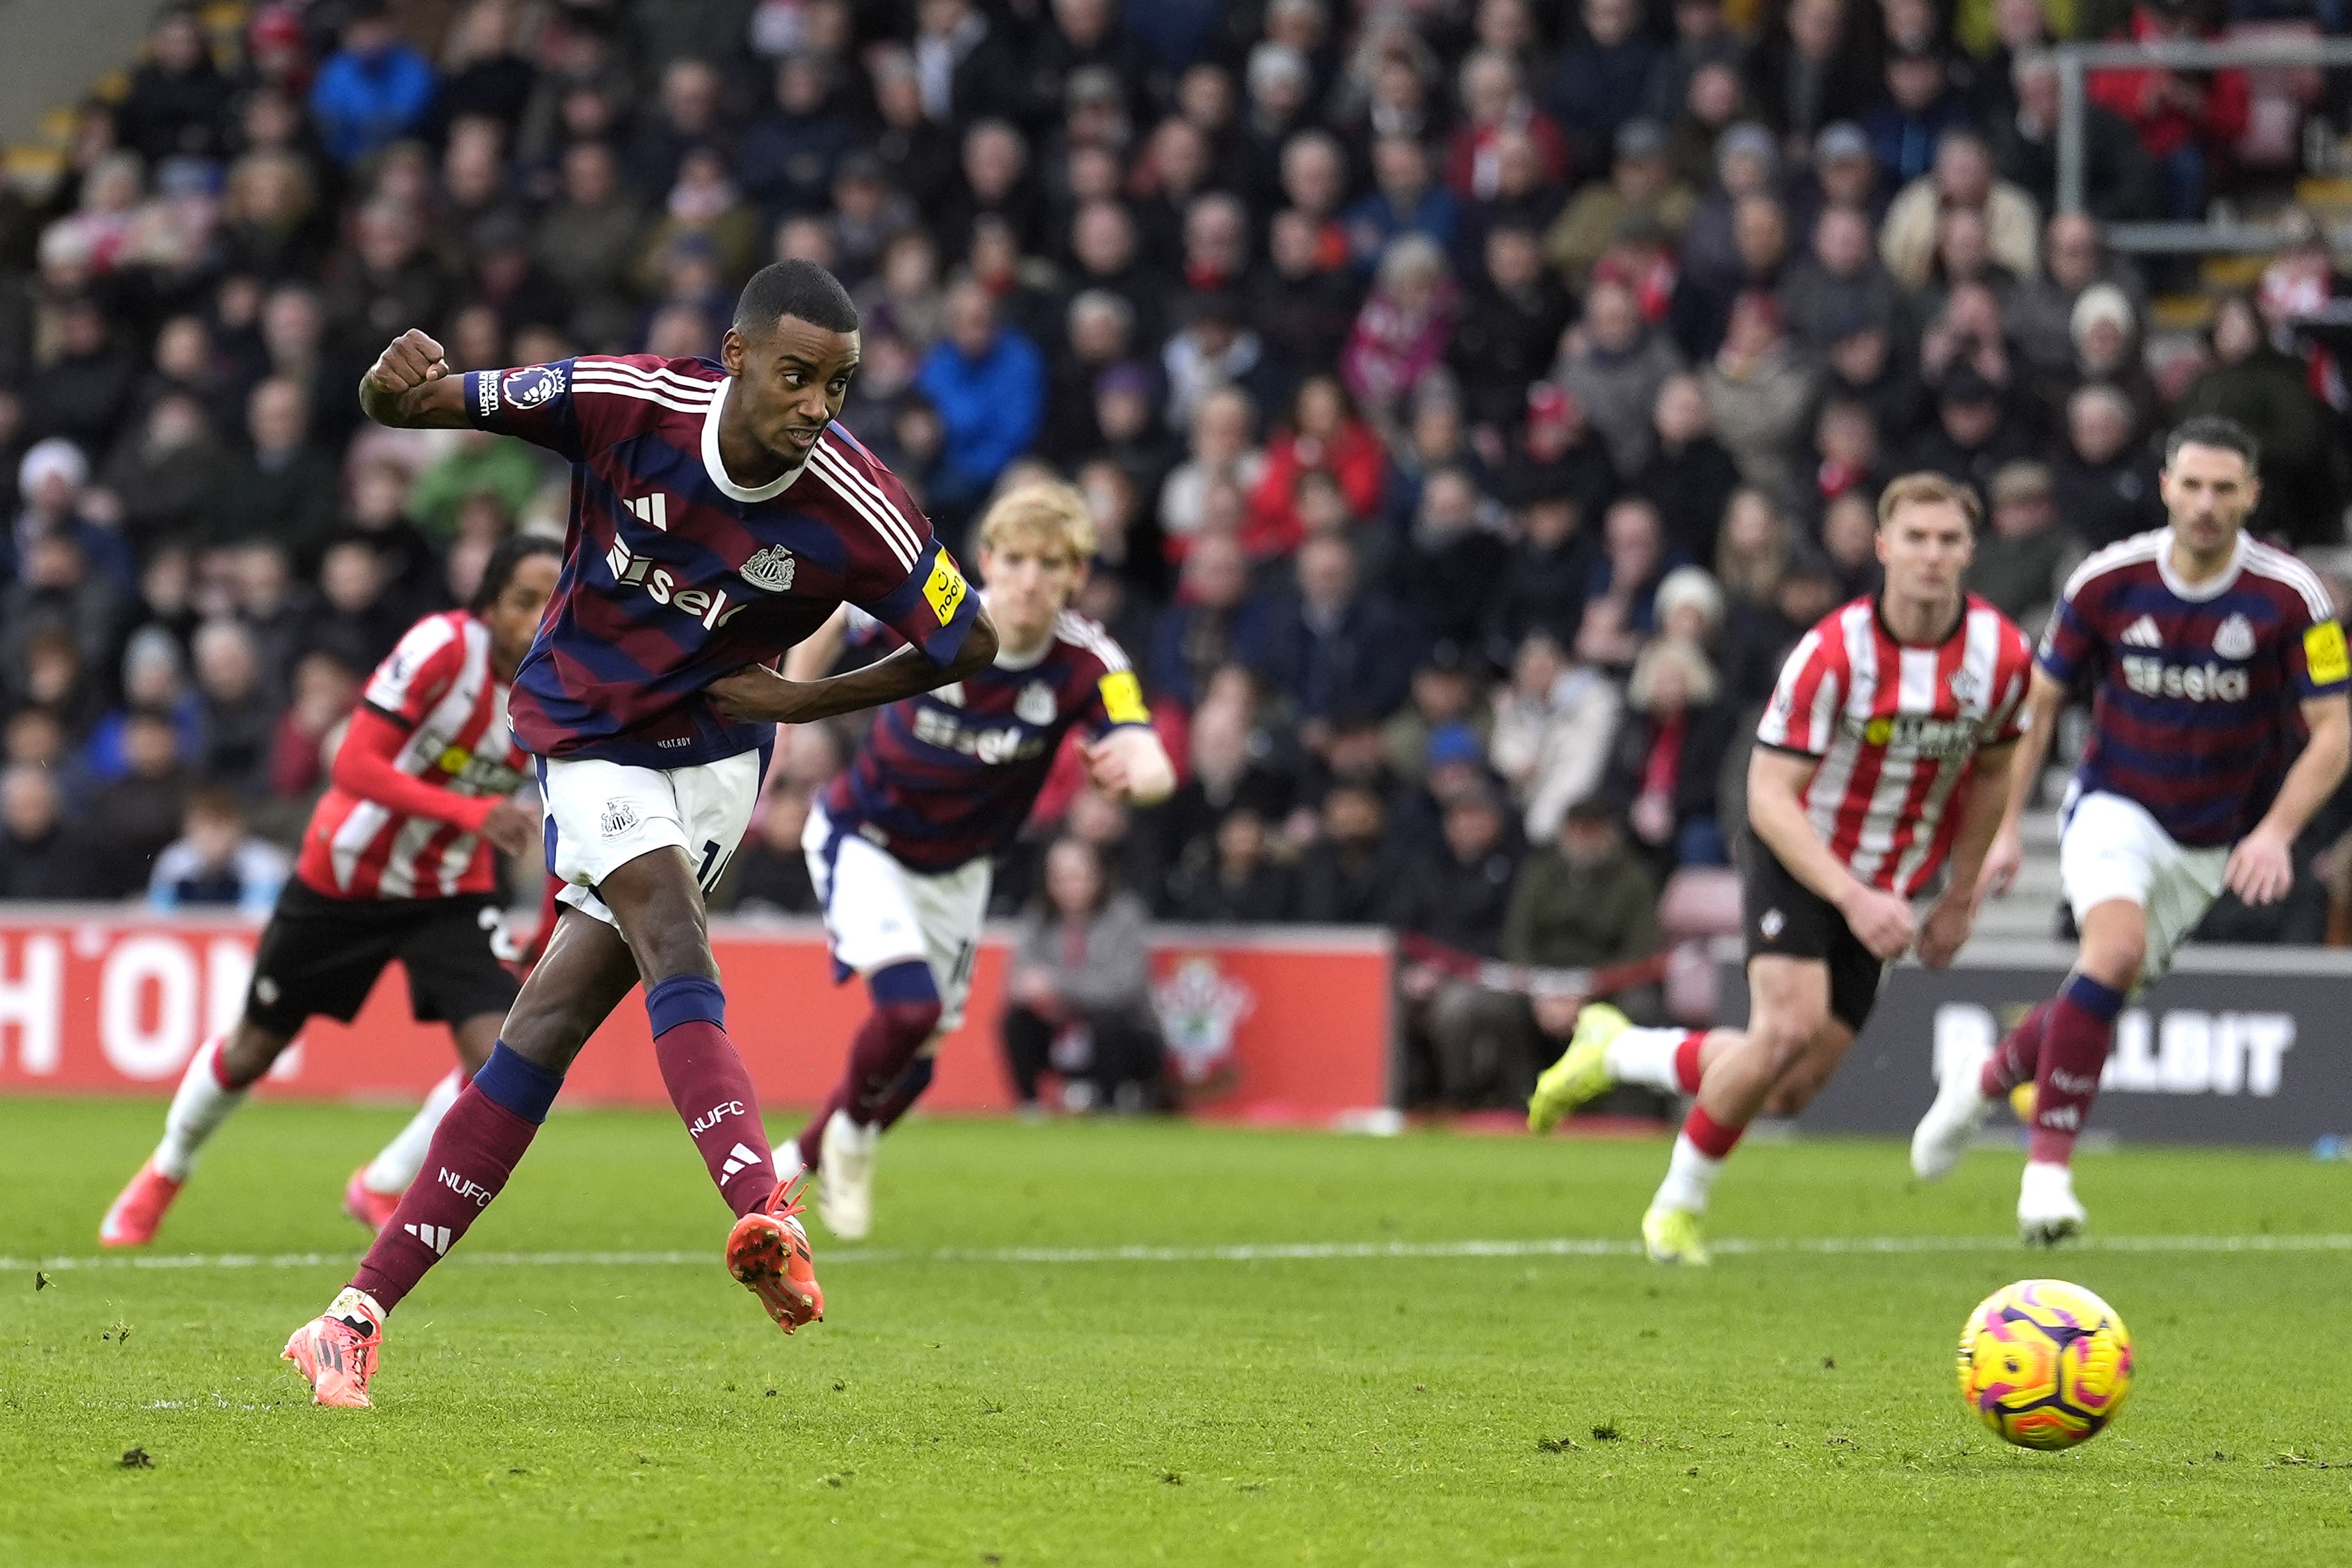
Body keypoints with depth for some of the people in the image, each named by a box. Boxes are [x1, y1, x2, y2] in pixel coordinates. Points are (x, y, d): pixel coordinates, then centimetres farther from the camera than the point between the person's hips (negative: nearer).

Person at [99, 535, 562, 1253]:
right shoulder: (443, 646, -28)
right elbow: (355, 765, -34)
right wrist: (474, 812, -44)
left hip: (450, 891, 3)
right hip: (343, 875, -3)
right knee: (254, 1047, 12)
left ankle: (381, 1190, 9)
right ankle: (164, 1175, 42)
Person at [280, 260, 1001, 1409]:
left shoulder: (859, 516, -20)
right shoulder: (622, 402, -20)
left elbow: (970, 645, -4)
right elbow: (410, 407, -11)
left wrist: (810, 701, -9)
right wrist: (398, 383, -36)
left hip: (712, 760, 1)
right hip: (587, 740, -1)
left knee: (545, 1031, -7)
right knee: (675, 948, -28)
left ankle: (359, 1315, -4)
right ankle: (763, 1210, -48)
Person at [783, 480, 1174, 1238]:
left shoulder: (1088, 663, -25)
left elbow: (1154, 767, -39)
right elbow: (833, 613, -5)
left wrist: (1135, 770, -62)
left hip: (956, 868, 3)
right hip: (864, 839, -3)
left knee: (918, 1050, 13)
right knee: (909, 1007, -23)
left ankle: (812, 1157, 42)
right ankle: (851, 1127, 9)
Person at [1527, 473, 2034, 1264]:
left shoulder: (2001, 655, -10)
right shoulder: (1833, 653, -24)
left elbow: (1990, 769, 10)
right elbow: (1769, 794, -22)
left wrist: (1960, 895, 11)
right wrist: (1853, 897, -32)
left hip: (1881, 890, 5)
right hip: (1796, 861, -5)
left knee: (1792, 1089, -2)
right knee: (1789, 1027, -26)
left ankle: (1616, 1051, 25)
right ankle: (1679, 1204, -3)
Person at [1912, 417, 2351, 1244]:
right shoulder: (2107, 580, -12)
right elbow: (2040, 701, 1)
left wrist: (2275, 832, -28)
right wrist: (2006, 826, -4)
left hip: (2213, 843, 2)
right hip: (2115, 809, -2)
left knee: (2103, 995, 9)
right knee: (2117, 947, -29)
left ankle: (1987, 1080, 40)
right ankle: (2048, 1163, -22)